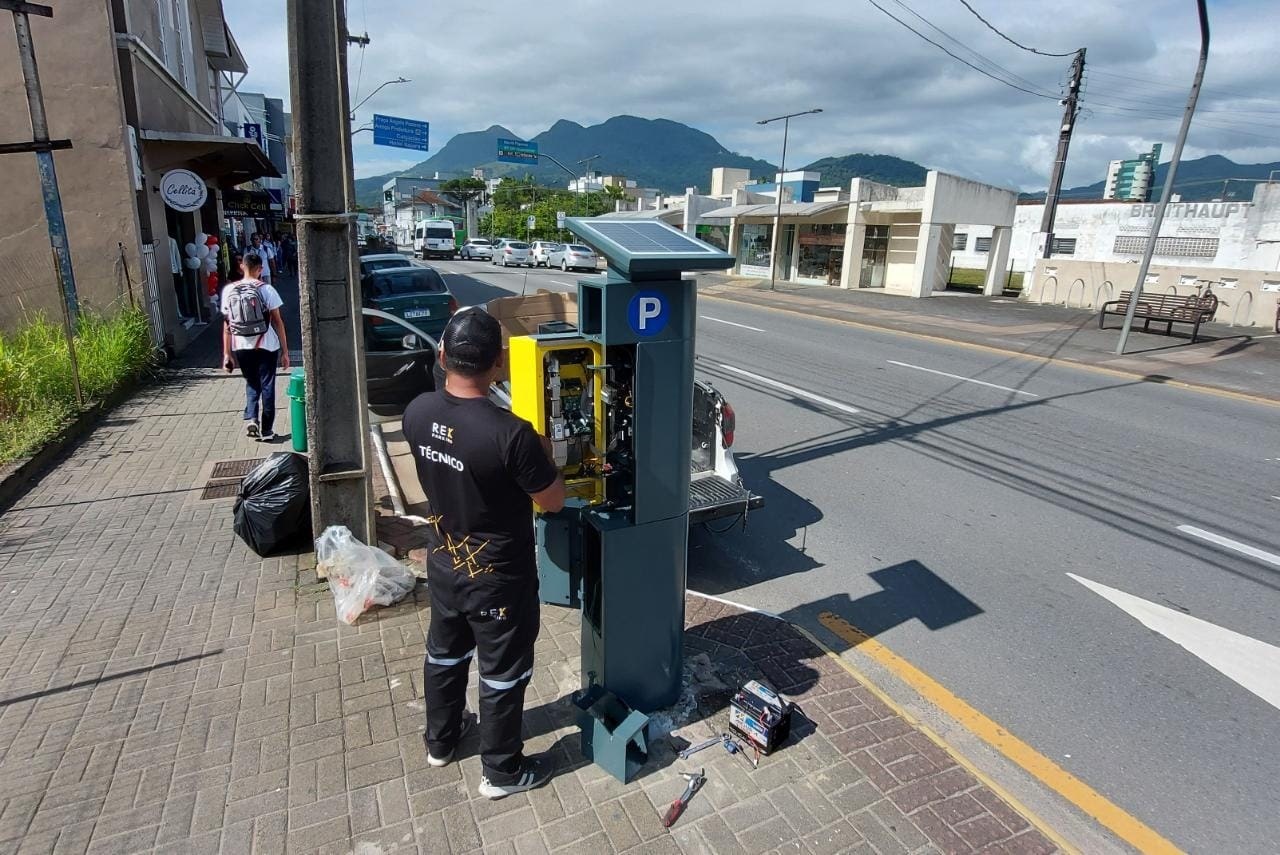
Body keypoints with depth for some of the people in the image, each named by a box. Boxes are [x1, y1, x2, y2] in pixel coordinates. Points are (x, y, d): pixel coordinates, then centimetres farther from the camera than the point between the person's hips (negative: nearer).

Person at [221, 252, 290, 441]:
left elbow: (227, 325, 2)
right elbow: (277, 322, -8)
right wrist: (285, 351, -3)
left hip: (241, 347, 3)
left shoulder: (229, 290, 1)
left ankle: (250, 418, 1)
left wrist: (227, 354, 7)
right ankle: (266, 430, 12)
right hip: (266, 345, -3)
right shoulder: (266, 290, -8)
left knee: (251, 384, 20)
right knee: (267, 385, 7)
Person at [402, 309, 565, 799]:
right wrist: (542, 454, -1)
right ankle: (502, 771, 35)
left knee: (444, 654, 27)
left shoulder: (417, 413, -12)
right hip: (498, 578, -6)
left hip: (443, 564, 6)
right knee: (503, 673, 15)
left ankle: (440, 741, 50)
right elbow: (554, 501, -18)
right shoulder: (511, 434, -32)